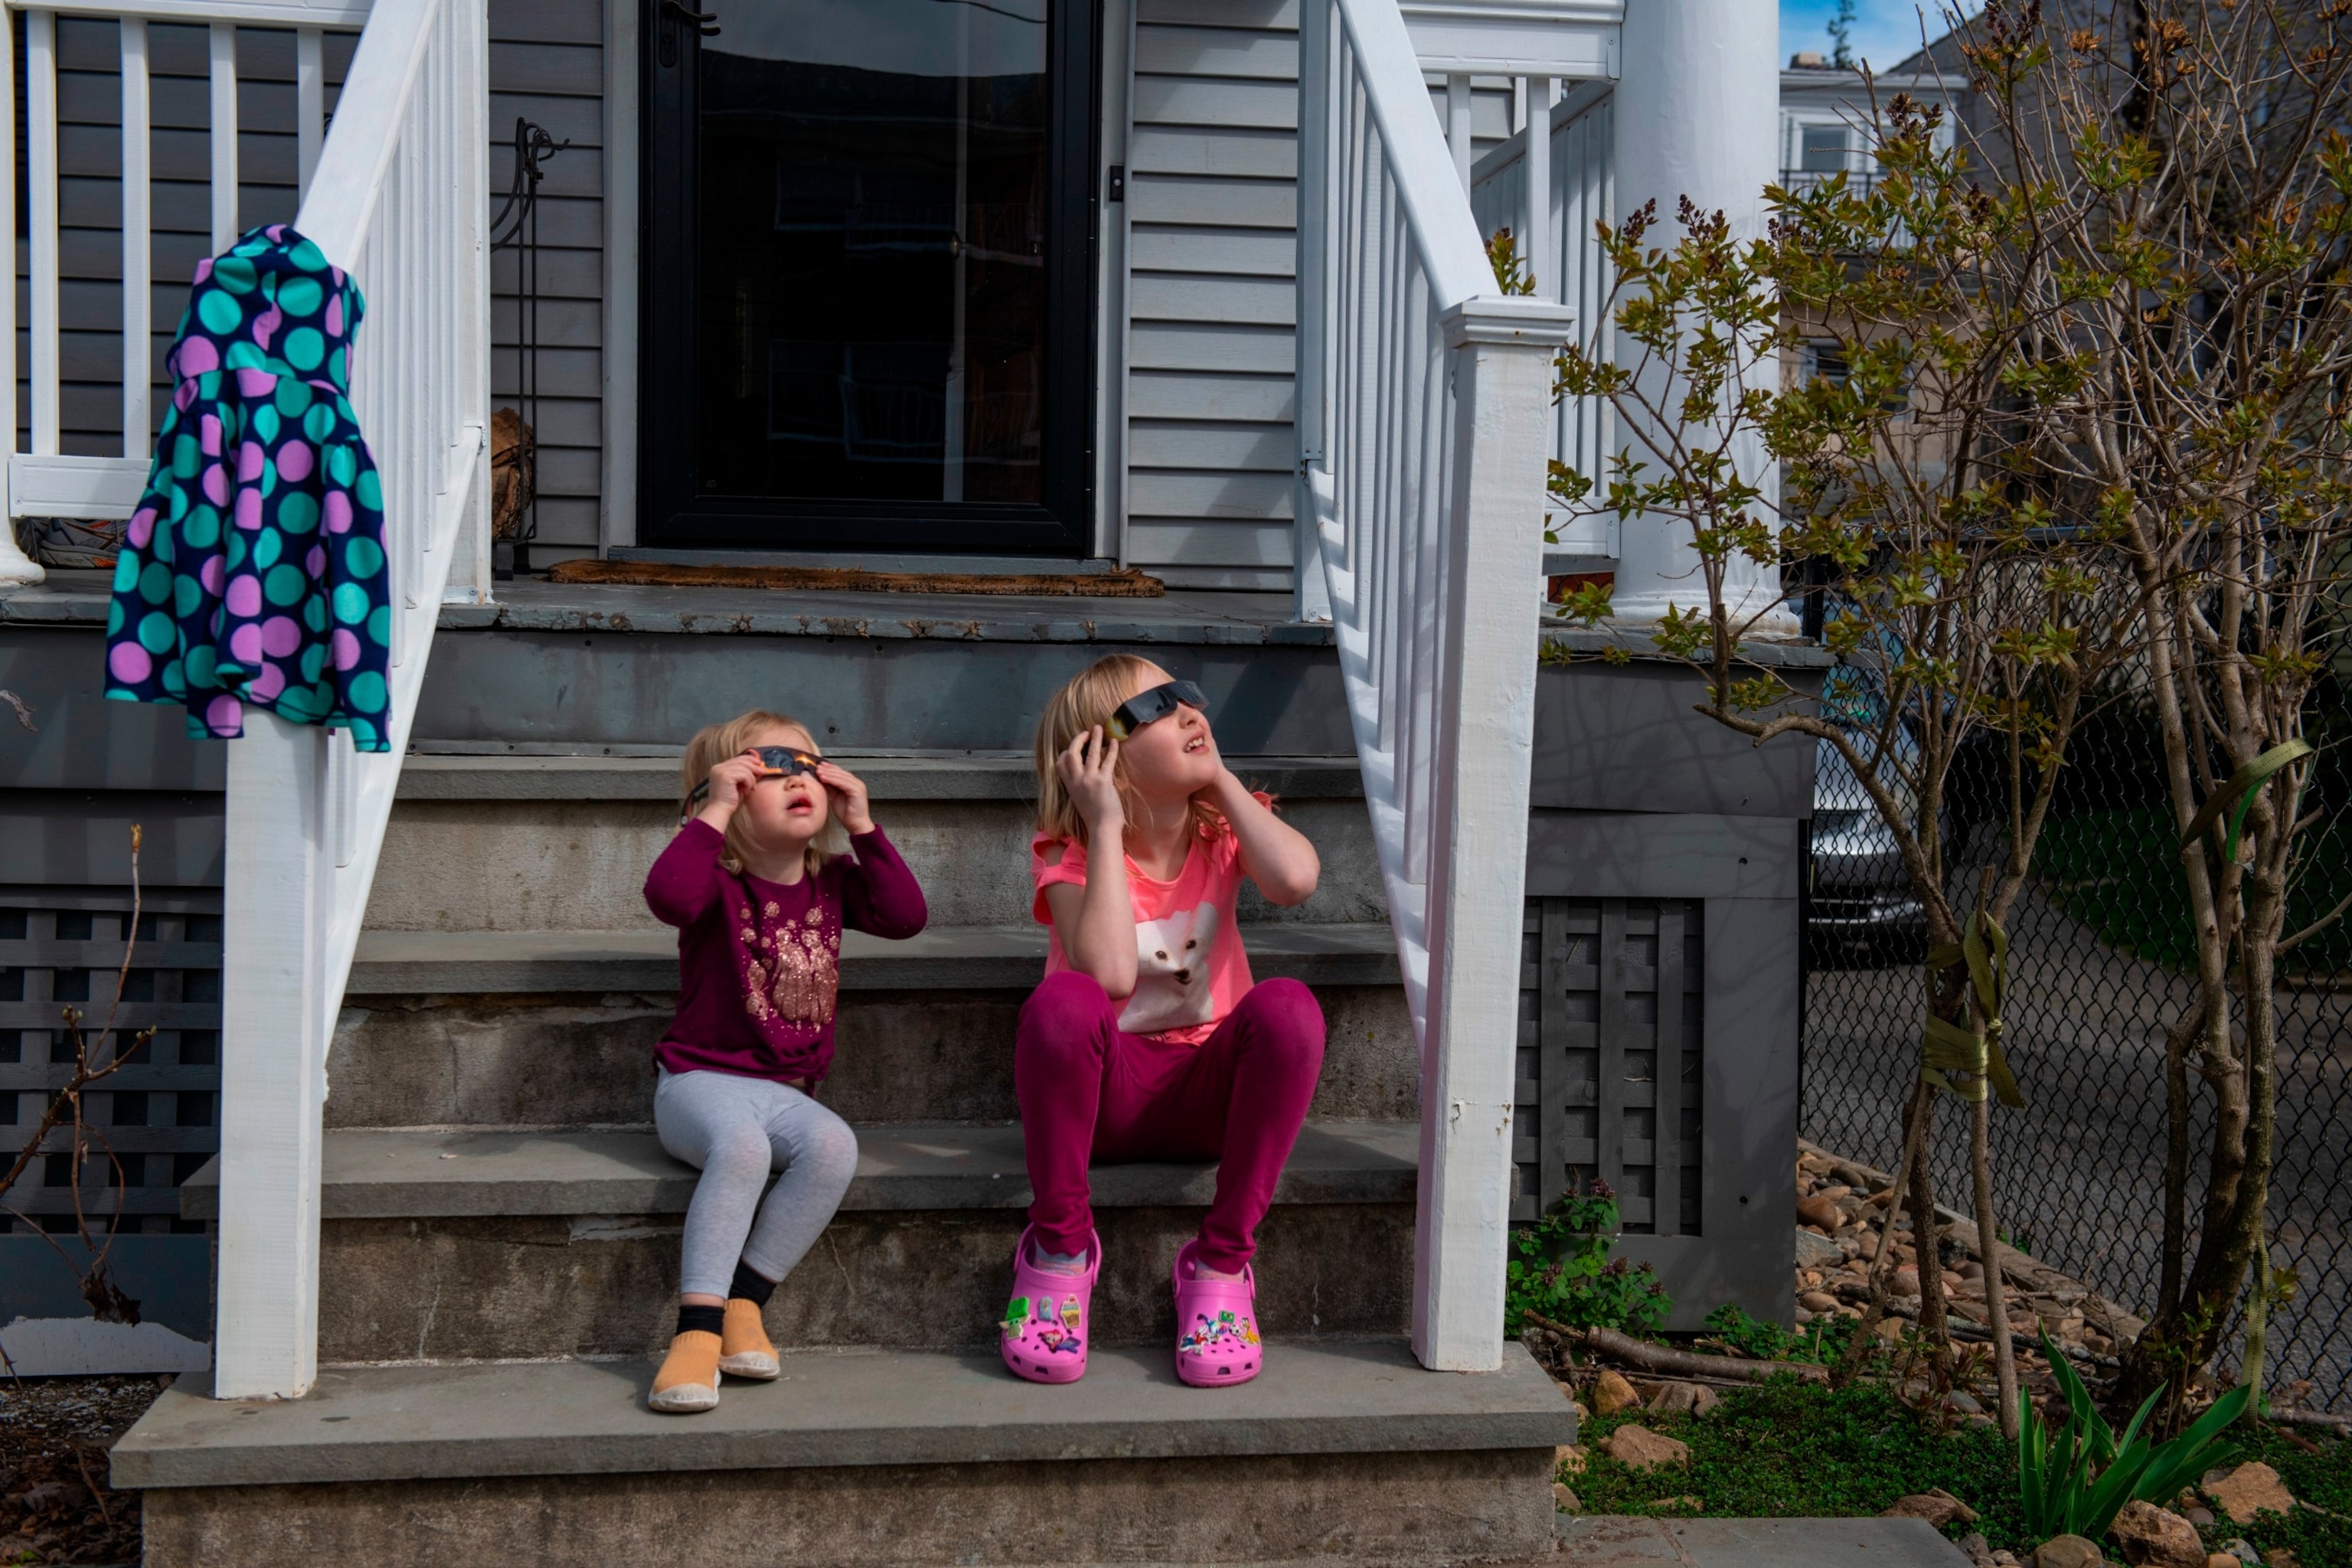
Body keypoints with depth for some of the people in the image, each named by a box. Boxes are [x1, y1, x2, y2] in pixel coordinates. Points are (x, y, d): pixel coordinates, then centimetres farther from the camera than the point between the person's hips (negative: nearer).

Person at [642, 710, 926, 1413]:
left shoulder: (830, 882, 11)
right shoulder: (719, 881, -5)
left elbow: (906, 916, -4)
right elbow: (667, 893, -29)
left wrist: (862, 826, -5)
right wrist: (715, 812, -23)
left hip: (786, 1089, 5)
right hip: (701, 1080, -4)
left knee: (834, 1144, -29)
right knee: (742, 1145, -37)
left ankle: (744, 1301, -18)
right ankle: (698, 1329, -35)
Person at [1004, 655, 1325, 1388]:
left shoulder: (1224, 827, 1)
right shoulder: (1072, 855, -8)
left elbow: (1294, 879, -24)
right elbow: (1112, 974, -29)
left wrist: (1221, 778, -11)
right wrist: (1108, 826, -22)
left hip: (1206, 1085, 2)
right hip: (1106, 1088, -2)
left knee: (1288, 1006, -30)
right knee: (1064, 1000, -35)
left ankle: (1221, 1260, -18)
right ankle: (1059, 1244, -14)